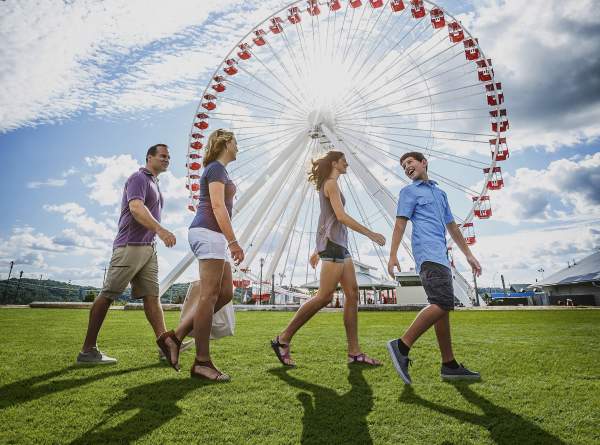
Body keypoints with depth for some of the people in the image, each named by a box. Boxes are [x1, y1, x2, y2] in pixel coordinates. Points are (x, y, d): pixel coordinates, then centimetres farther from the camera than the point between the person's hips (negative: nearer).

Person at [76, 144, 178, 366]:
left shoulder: (154, 184, 24)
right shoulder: (139, 178, -4)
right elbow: (136, 208, -22)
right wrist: (161, 230, -37)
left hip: (148, 248, 9)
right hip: (130, 245, -9)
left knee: (152, 295, 1)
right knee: (107, 294, -4)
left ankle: (165, 343, -2)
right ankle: (88, 350, 3)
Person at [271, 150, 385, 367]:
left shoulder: (329, 185, 25)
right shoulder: (331, 183, -4)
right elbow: (341, 216, -16)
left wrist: (317, 250, 24)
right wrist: (370, 234, -15)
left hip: (339, 244, 10)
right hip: (332, 242, -10)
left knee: (352, 294, 4)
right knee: (324, 297, -11)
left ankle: (354, 352, 6)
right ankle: (283, 339, -3)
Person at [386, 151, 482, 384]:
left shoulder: (440, 193, 27)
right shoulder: (409, 191, 7)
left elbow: (452, 227, 29)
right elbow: (400, 224, -4)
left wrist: (468, 255, 26)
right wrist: (393, 255, -15)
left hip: (440, 255, 8)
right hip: (428, 253, -8)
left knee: (442, 307, 6)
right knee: (443, 304, -20)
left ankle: (449, 365, 11)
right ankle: (402, 346, -17)